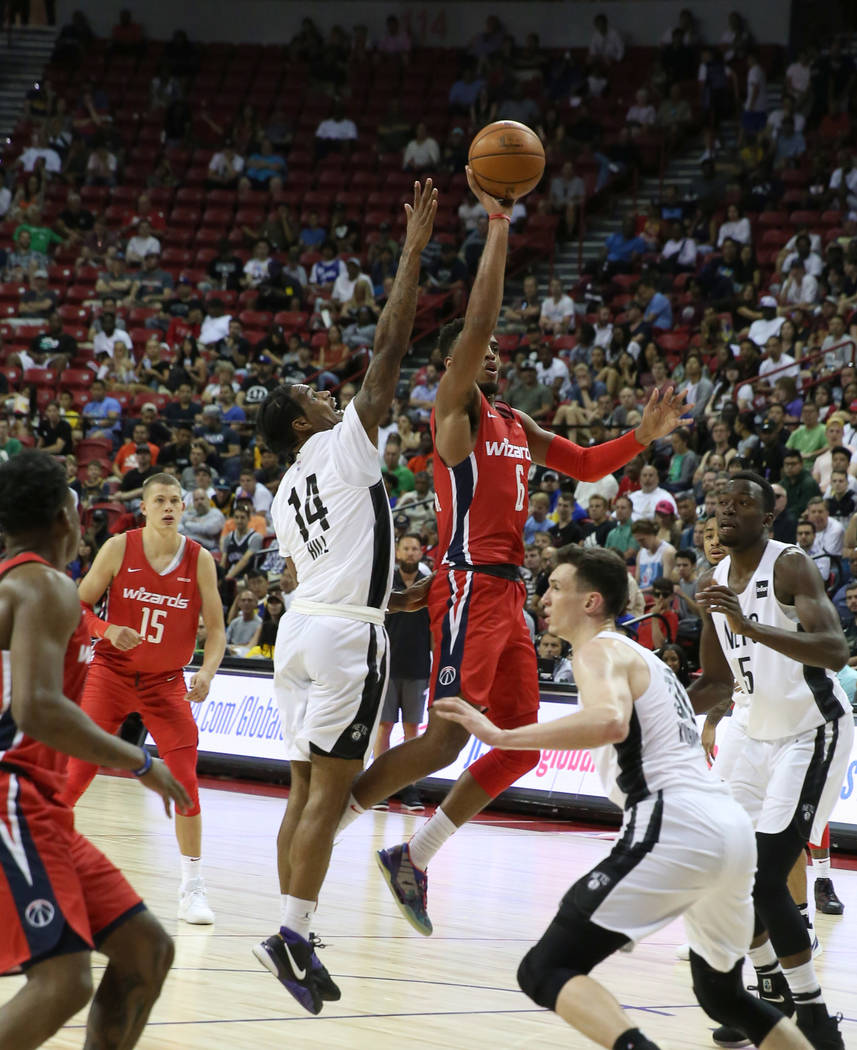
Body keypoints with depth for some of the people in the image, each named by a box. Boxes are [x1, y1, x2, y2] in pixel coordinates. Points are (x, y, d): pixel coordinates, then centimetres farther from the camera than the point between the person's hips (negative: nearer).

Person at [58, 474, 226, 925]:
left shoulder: (199, 560, -5)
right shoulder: (119, 548, -8)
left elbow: (216, 630, -1)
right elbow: (77, 607, -1)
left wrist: (207, 672, -19)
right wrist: (107, 631, -21)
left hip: (166, 681, 1)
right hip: (111, 671, -1)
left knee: (185, 779, -8)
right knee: (77, 773, -9)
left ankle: (192, 889, 2)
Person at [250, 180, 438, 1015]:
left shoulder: (284, 494, 16)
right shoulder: (344, 445, -4)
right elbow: (388, 346, -8)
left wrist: (381, 597, 36)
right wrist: (413, 250, -5)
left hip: (302, 627, 8)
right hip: (345, 634, -8)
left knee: (306, 789, 10)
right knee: (329, 790, -9)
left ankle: (294, 934, 10)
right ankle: (292, 936, -14)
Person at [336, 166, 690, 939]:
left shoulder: (517, 425, 20)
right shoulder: (454, 404, -4)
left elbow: (586, 465, 25)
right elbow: (478, 321, -17)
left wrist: (643, 437, 10)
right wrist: (498, 228, -15)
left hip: (510, 593, 9)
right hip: (469, 587, -9)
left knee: (520, 745, 7)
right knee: (446, 739, -16)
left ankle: (414, 857, 14)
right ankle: (325, 825, -7)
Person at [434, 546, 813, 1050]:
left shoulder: (600, 650, 0)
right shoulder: (644, 657, 28)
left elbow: (610, 722, -22)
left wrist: (501, 735, -22)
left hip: (676, 826, -9)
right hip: (734, 827, 9)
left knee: (545, 971, -10)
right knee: (722, 995, 29)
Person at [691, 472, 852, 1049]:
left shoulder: (790, 566, -18)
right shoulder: (715, 583, 6)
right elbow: (716, 685, 14)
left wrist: (752, 628, -43)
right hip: (762, 736, 8)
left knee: (765, 878, -16)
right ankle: (775, 995, 27)